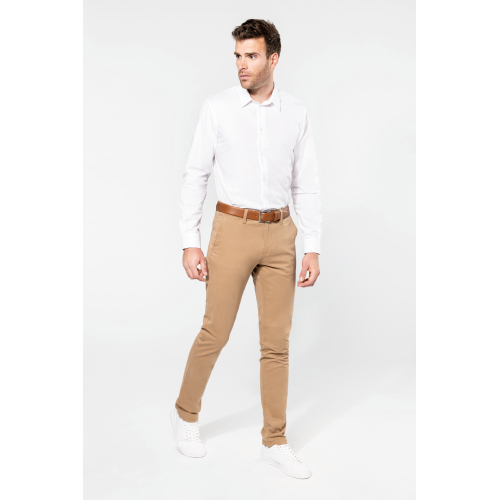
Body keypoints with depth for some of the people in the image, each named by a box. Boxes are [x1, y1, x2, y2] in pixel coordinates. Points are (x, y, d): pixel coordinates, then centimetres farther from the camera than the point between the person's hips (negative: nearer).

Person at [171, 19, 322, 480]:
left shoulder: (296, 113, 5)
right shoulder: (217, 107, -2)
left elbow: (306, 185, 6)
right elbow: (195, 175, -2)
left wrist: (313, 249, 1)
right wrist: (190, 243, -6)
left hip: (280, 234, 3)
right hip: (233, 229, -2)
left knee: (277, 340, 6)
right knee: (215, 333, 3)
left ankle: (275, 442, 19)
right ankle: (186, 413, 30)